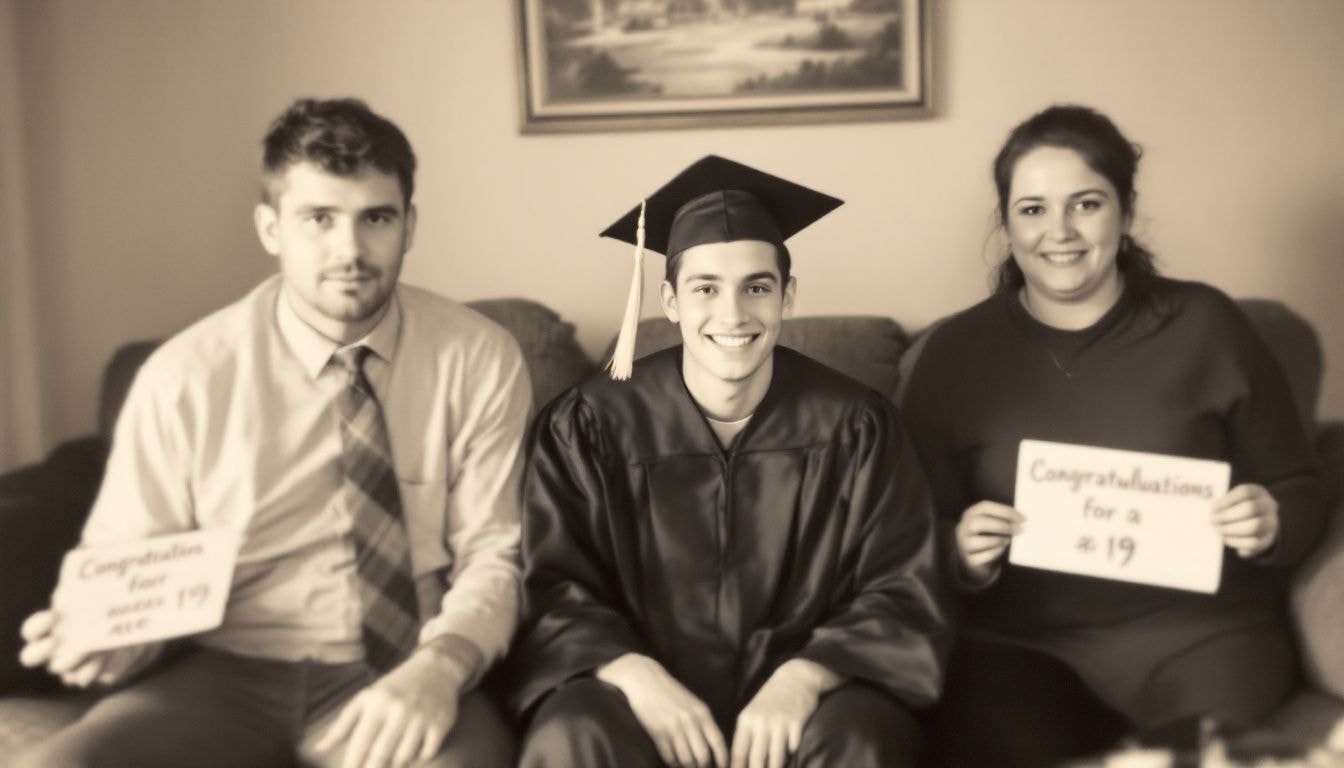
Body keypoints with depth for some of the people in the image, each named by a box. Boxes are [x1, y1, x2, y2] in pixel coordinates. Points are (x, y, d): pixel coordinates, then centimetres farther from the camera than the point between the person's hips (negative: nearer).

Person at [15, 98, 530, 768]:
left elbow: (494, 553, -1)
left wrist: (440, 665, -21)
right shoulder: (185, 377, -3)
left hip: (402, 683, 0)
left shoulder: (479, 360, -3)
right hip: (228, 673, 1)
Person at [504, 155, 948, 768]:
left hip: (801, 698, 1)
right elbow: (552, 593, -3)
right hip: (646, 692, 0)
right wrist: (633, 673, -22)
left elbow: (900, 599, -2)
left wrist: (804, 678, -21)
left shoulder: (854, 427, -2)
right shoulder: (589, 427, -4)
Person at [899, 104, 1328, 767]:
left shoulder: (1205, 326, 5)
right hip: (1018, 643, 0)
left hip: (1195, 632, 0)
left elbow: (1299, 491, 11)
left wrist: (1271, 525, -10)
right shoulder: (955, 352, 6)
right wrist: (962, 556, -14)